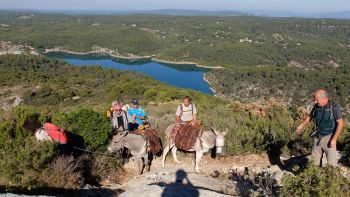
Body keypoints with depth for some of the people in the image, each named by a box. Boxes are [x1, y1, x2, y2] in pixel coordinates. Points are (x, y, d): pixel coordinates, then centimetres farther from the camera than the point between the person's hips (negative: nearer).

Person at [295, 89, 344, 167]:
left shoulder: (334, 108, -15)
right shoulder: (316, 106, 0)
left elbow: (340, 123, -14)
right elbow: (310, 117, 17)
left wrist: (334, 139, -18)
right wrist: (301, 126, 19)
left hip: (328, 138, -5)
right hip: (317, 137, 5)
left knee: (331, 163, -7)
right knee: (314, 161, 11)